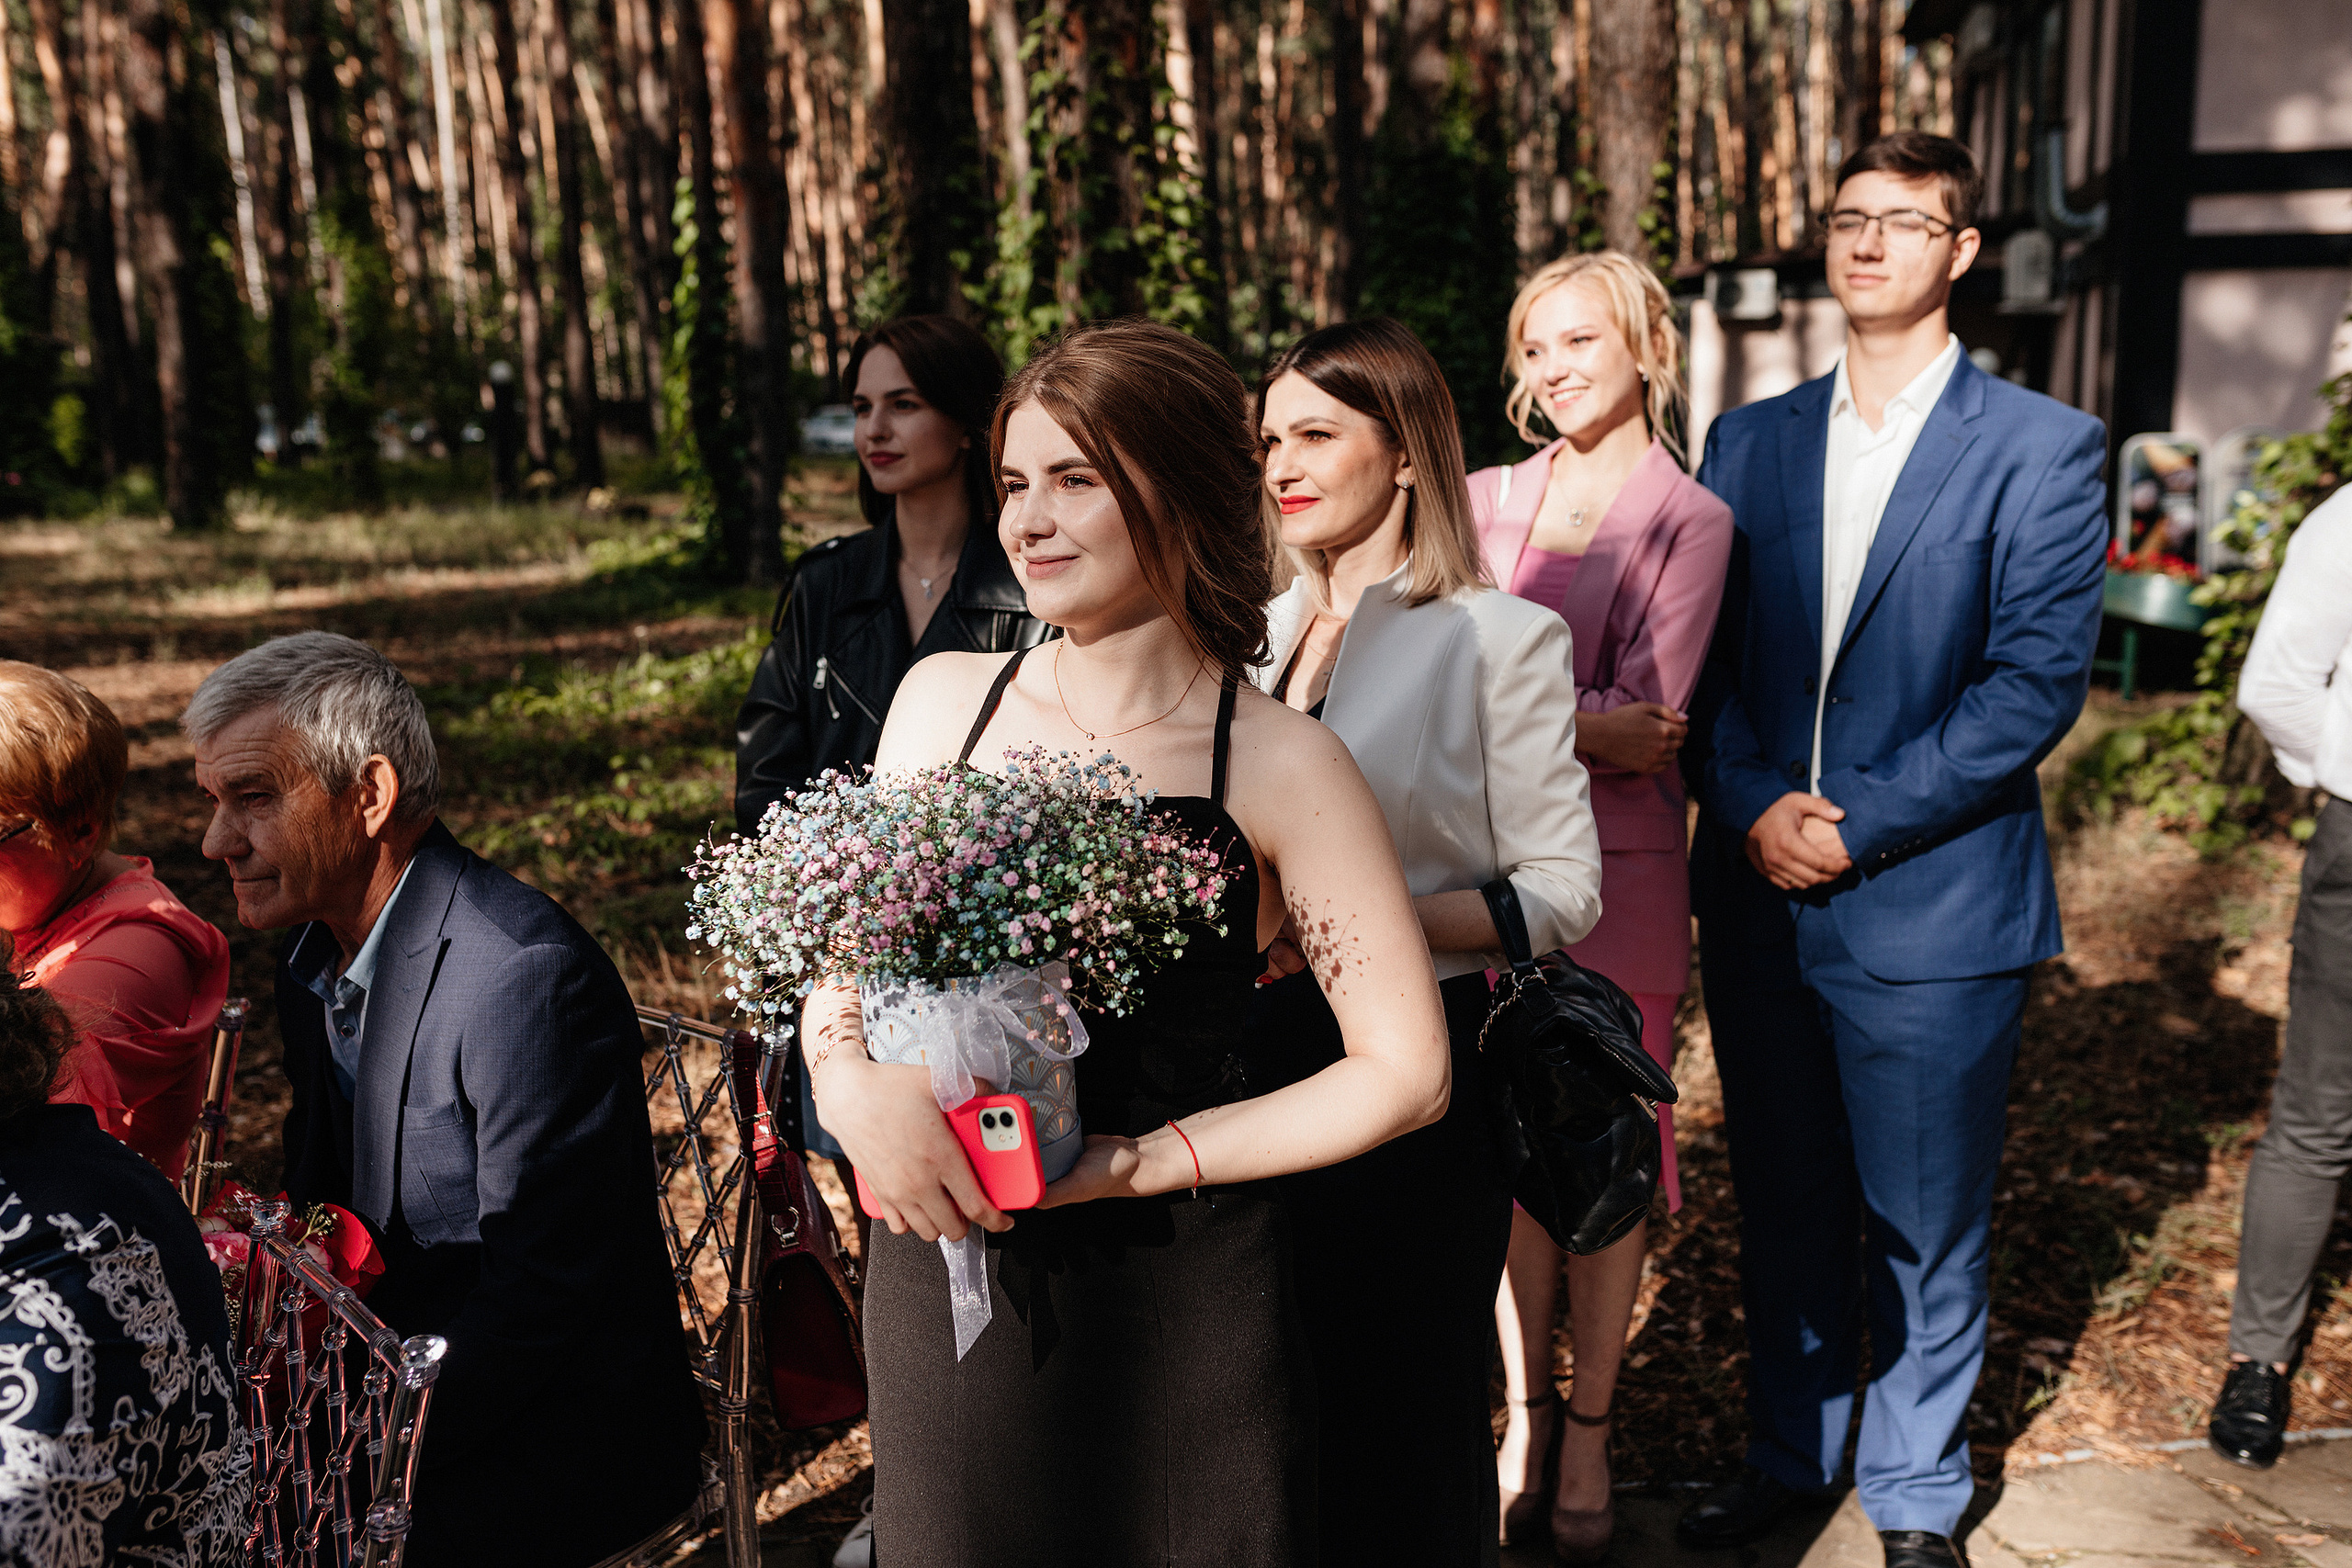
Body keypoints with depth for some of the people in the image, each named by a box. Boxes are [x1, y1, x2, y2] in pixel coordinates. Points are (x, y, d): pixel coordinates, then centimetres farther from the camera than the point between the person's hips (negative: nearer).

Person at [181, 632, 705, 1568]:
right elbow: (322, 1190, 12)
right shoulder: (316, 947, 4)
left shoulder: (527, 978, -25)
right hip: (395, 1375, 8)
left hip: (552, 1439, -8)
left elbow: (545, 1291, -23)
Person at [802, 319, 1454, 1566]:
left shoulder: (1276, 763, -10)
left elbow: (1404, 1074, -8)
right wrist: (852, 1081, -15)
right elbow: (839, 963, 8)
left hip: (1177, 1317, -3)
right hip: (940, 1279, 3)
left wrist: (1133, 1161, -14)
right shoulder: (944, 700, 1)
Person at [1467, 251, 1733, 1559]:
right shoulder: (1485, 501, 9)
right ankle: (1526, 1419, 25)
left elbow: (1640, 727, -12)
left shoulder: (1691, 522, -2)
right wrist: (1579, 722, -14)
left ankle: (1590, 1435, 22)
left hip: (1617, 876, -3)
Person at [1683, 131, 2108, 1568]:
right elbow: (1709, 660, 6)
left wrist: (1859, 825, -16)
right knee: (1784, 1210, 16)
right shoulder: (1749, 442, 9)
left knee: (1926, 1227, 9)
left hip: (1932, 910, -3)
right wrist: (1756, 805, -11)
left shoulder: (2045, 448, -3)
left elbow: (2038, 682, -10)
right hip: (1760, 898, 4)